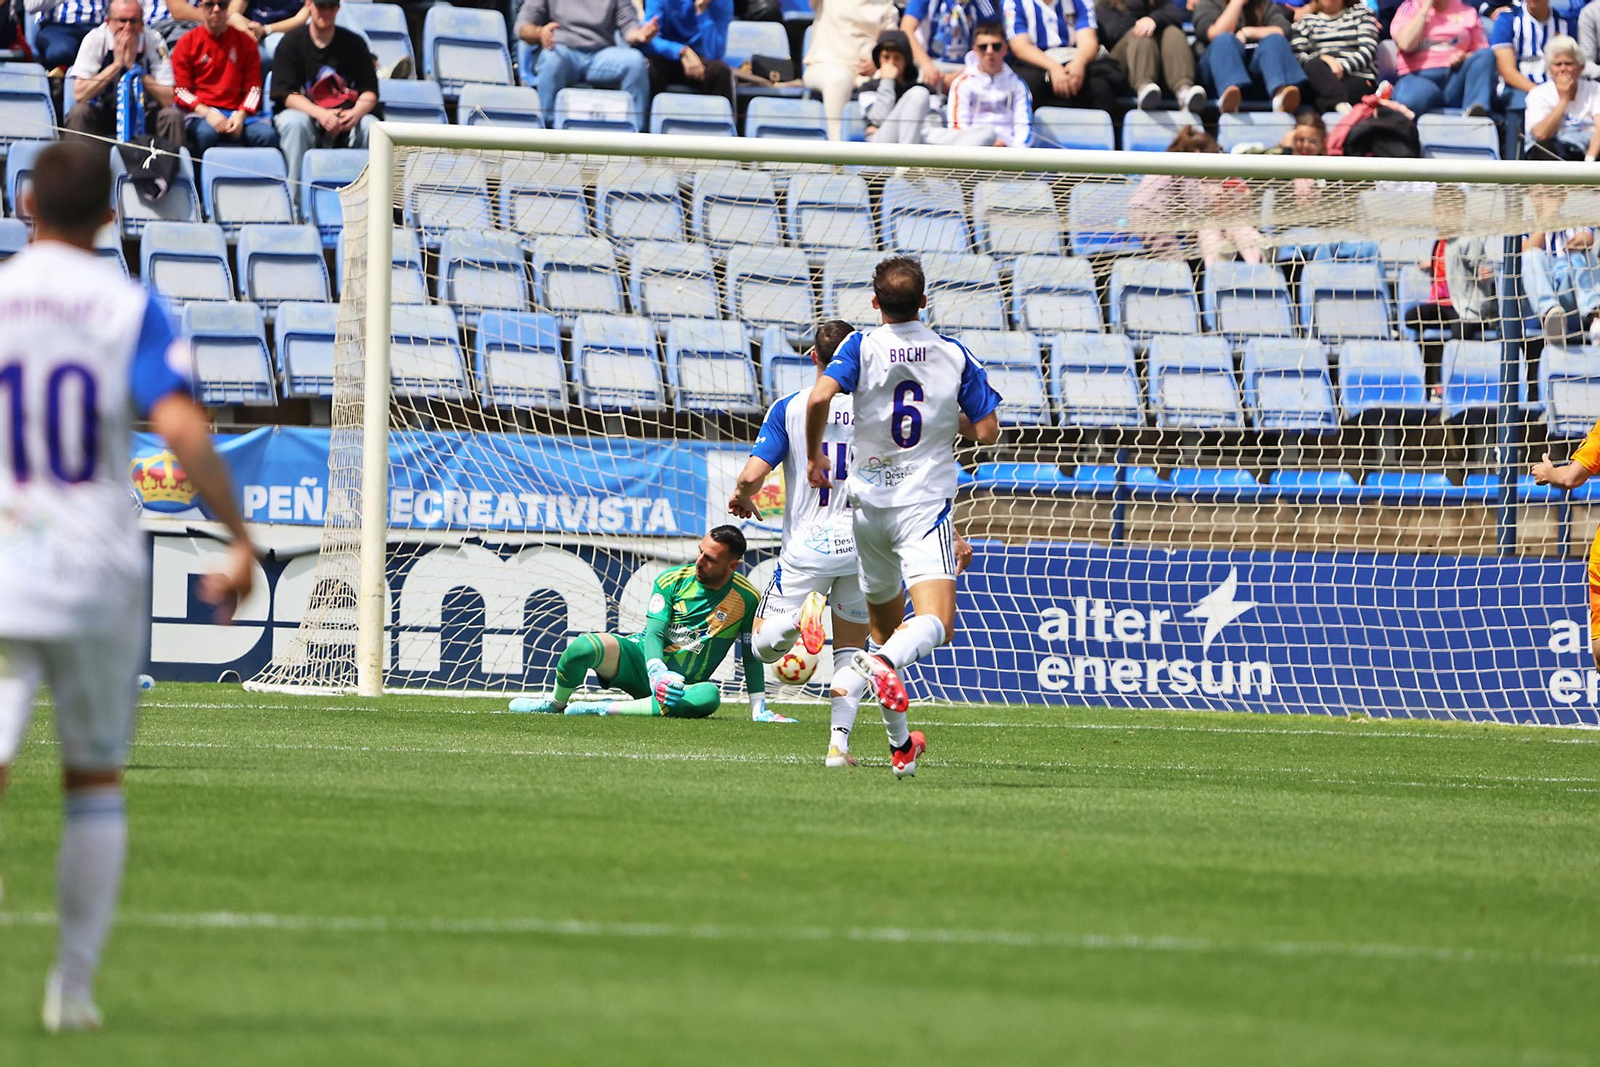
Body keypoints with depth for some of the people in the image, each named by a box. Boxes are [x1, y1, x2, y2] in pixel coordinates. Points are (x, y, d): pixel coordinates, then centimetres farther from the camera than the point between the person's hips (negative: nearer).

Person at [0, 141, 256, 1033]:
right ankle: (74, 986, 17)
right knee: (96, 781, 17)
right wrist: (241, 539, -9)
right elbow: (183, 426, -15)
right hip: (97, 578, 0)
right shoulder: (132, 309, -2)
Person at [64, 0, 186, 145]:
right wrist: (117, 64, -28)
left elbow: (168, 100, -21)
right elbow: (80, 95, -23)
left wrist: (133, 66, -28)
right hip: (103, 113, -1)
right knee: (78, 113, -30)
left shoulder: (153, 42, -14)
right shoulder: (95, 40, -15)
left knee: (172, 116, -28)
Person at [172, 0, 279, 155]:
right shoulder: (187, 42, 7)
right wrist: (207, 113, -16)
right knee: (206, 133, -38)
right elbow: (181, 90, 1)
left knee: (267, 135, -29)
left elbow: (253, 87, 9)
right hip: (201, 111, -2)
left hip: (239, 112, 2)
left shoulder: (245, 41, 12)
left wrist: (241, 115, -10)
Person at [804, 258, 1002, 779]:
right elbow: (987, 431, 1)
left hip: (869, 501, 2)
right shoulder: (955, 355, 2)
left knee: (886, 624, 18)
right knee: (935, 623, -17)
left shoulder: (862, 347, -2)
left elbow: (820, 397, -20)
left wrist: (814, 456, -4)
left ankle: (900, 744, 20)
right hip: (925, 502, -2)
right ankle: (882, 662, -51)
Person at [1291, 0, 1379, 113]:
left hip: (1359, 79, 0)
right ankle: (1341, 104, -56)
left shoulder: (1361, 12, 17)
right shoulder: (1306, 19, 20)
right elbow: (1297, 55, 5)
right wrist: (1321, 59, -16)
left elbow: (1368, 50, 1)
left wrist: (1343, 69, -17)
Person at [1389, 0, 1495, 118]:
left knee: (1486, 55, -27)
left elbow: (1483, 53, 12)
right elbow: (1406, 44, -8)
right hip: (1421, 78, -3)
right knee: (1408, 101, -39)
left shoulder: (1467, 12, 16)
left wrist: (1465, 57, -10)